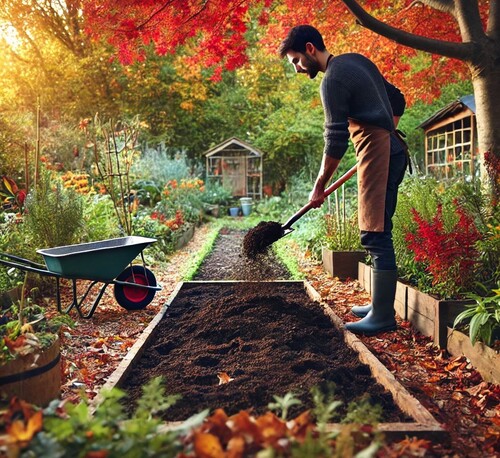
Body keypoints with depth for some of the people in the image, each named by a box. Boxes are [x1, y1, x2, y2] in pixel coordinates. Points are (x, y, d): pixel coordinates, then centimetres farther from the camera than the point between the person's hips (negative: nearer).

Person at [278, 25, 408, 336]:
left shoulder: (332, 80, -11)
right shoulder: (357, 60, 19)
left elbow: (336, 141, -15)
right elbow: (397, 100, 25)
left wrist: (319, 187, -7)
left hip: (377, 153, -10)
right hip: (392, 149, 10)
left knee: (375, 234, -11)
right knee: (378, 233, 12)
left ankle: (383, 317, -8)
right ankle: (380, 304, 19)